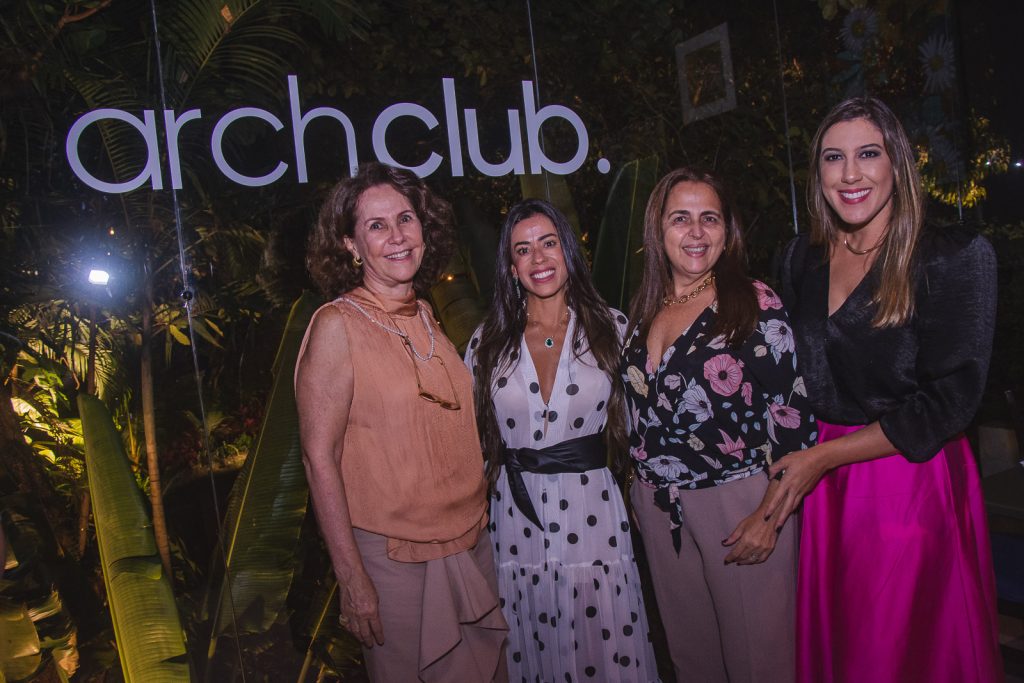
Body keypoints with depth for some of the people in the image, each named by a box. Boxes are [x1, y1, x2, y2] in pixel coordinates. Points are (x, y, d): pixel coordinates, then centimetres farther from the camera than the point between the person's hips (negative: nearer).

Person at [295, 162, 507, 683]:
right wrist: (351, 577, -16)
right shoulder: (337, 326, -14)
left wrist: (478, 519, 11)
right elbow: (320, 458, -15)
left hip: (471, 543, 6)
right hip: (393, 556, -6)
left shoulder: (424, 317, 5)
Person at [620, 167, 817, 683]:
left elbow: (794, 414, -11)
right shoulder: (644, 311, 6)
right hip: (659, 505, 5)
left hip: (741, 502, -5)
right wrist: (644, 485, 14)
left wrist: (771, 514, -15)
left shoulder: (755, 303, -8)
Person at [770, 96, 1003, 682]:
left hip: (916, 483, -4)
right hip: (824, 485, 4)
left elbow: (949, 400, -14)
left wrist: (821, 458, -14)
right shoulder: (803, 259, 5)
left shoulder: (955, 256, -9)